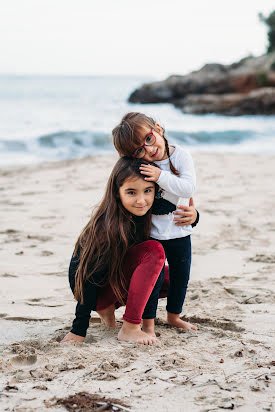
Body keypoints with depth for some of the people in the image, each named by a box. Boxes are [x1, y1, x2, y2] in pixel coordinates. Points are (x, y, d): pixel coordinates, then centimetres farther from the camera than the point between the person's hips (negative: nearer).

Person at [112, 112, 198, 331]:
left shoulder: (181, 156, -12)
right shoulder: (140, 166, -11)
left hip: (180, 232, 1)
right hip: (152, 234, -1)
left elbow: (189, 188, -24)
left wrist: (162, 177, -31)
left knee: (180, 277, 15)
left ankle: (174, 315, 37)